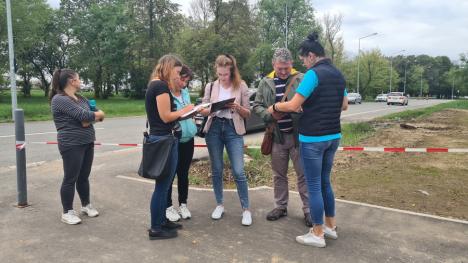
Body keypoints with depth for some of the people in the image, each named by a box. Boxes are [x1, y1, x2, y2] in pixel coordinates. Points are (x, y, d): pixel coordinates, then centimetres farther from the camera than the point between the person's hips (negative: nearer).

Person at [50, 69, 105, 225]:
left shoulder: (81, 98, 14)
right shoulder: (59, 99, -13)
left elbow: (96, 113, 7)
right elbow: (83, 115, -22)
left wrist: (90, 119, -14)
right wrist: (98, 114, -3)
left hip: (87, 143, 8)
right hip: (72, 145, -8)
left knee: (84, 176, 16)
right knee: (71, 178, 1)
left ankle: (86, 205, 29)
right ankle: (67, 212, 13)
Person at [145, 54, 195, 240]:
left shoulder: (155, 85, 16)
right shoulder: (161, 85, -15)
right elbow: (165, 116, -17)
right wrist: (184, 110, -3)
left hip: (160, 138, 11)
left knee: (163, 184, 18)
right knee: (163, 185, -1)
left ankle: (162, 221, 29)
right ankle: (156, 229, 10)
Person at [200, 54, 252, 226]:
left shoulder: (241, 86, 0)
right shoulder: (210, 86, 5)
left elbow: (247, 114, 3)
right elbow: (203, 110, 7)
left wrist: (238, 107, -17)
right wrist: (209, 110, -16)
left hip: (233, 130, -2)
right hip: (214, 129, 3)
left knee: (238, 171, -6)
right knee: (216, 170, 9)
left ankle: (246, 209, 6)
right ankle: (220, 205, 25)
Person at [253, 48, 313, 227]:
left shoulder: (302, 79, -4)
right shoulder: (265, 83, 5)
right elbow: (257, 106, 6)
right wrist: (271, 115, -11)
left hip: (298, 135, -3)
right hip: (277, 136, 3)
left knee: (303, 174, 5)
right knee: (279, 174, 14)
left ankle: (308, 209, 18)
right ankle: (281, 207, 30)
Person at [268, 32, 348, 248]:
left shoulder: (313, 74, -15)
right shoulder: (338, 74, 10)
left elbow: (292, 105, -18)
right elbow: (344, 105, 19)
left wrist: (274, 107, 0)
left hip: (313, 139, -8)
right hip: (333, 136, 8)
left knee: (314, 186, 2)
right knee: (325, 182, 20)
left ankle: (318, 234, 13)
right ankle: (331, 226, 30)